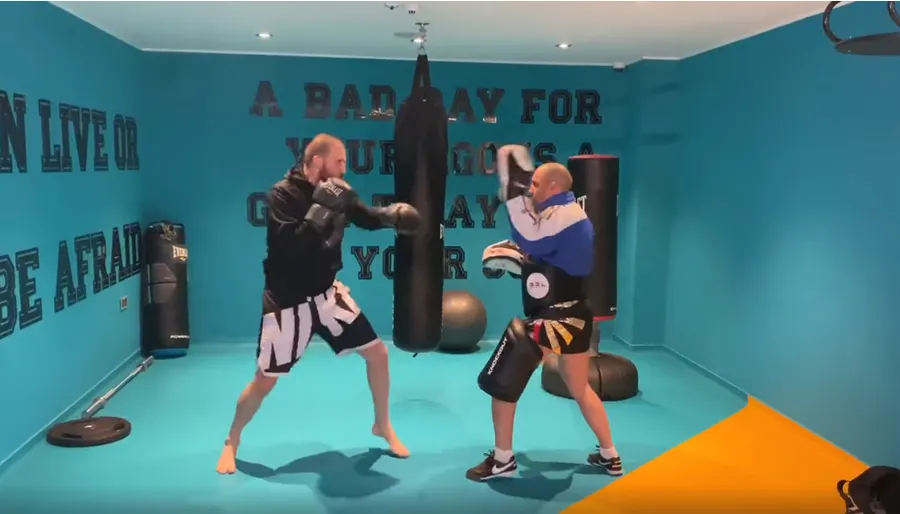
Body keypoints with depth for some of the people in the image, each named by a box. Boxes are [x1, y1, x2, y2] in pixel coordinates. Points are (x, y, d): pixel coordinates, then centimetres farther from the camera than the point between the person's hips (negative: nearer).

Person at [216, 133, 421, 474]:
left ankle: (382, 426, 26)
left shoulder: (335, 192, -2)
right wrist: (321, 208, -35)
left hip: (327, 292, 6)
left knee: (377, 353, 4)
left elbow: (365, 217, 9)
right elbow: (290, 247, -31)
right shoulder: (283, 195, -19)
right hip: (288, 302, -6)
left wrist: (391, 215, -11)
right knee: (265, 381, 1)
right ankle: (231, 443, 27)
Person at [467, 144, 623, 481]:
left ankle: (502, 459, 11)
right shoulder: (573, 217, 17)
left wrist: (515, 192, -22)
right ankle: (609, 456, 32)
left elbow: (530, 240, -24)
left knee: (500, 381, 1)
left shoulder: (564, 214, -13)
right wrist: (514, 259, 7)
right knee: (580, 389, 23)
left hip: (553, 318, -10)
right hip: (572, 315, 10)